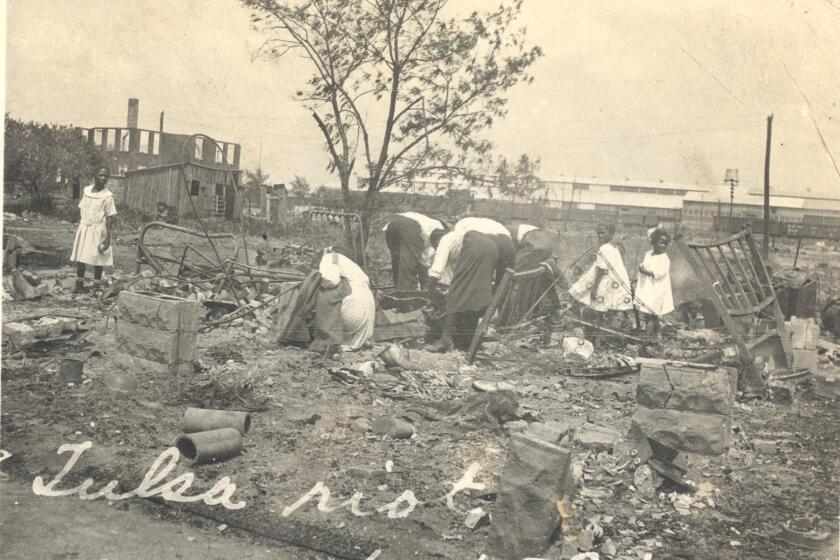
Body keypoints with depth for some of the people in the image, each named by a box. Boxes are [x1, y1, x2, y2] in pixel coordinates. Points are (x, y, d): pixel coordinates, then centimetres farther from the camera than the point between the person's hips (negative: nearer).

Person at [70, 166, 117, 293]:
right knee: (80, 258, 6)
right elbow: (81, 209, 15)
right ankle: (79, 285, 15)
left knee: (97, 259, -1)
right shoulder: (86, 190, 7)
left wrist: (107, 238, -14)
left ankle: (96, 287, 8)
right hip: (83, 229, 5)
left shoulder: (108, 196, -8)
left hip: (98, 231, -5)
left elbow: (110, 219, -10)